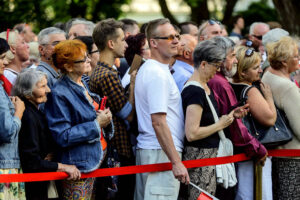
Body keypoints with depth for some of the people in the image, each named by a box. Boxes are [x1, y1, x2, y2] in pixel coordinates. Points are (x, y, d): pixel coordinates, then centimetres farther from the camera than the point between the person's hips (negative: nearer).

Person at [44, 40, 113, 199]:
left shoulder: (82, 86, 11)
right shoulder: (59, 94, -17)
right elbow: (62, 137, -21)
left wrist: (104, 118, 4)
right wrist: (96, 124, -19)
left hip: (92, 162, 9)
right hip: (76, 167, -9)